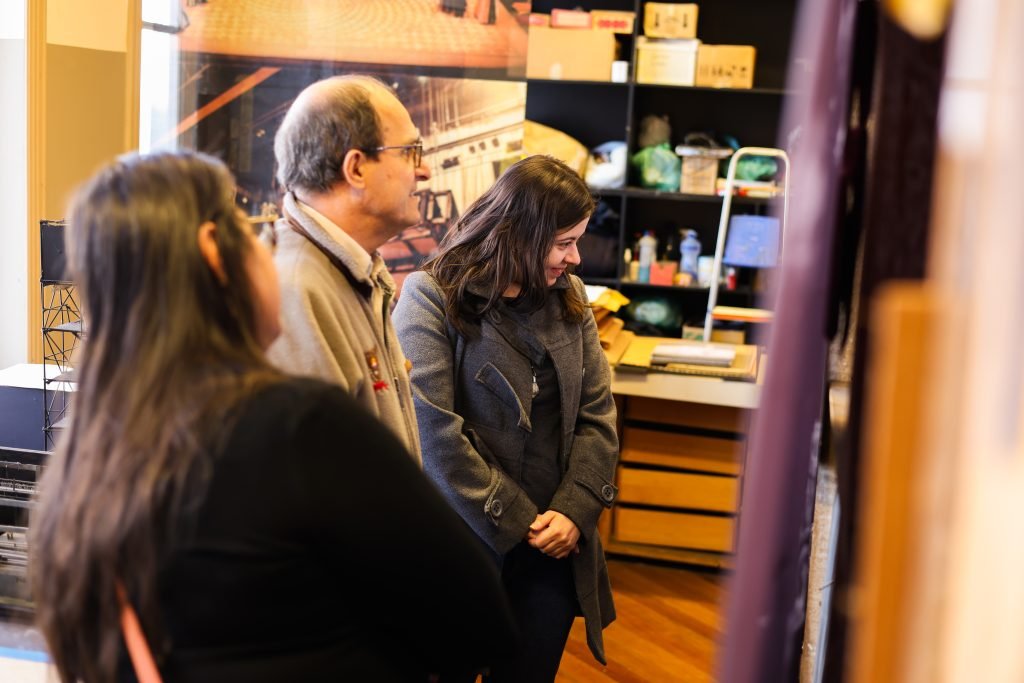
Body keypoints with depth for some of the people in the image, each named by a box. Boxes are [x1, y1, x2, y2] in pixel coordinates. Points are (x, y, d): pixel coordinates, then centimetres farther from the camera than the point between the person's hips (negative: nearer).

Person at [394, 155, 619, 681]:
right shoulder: (432, 297, -10)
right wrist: (516, 521, -14)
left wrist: (575, 509, -8)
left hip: (555, 546, 5)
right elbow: (435, 432, -17)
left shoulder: (567, 297, 8)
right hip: (463, 544, -5)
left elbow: (597, 415, 6)